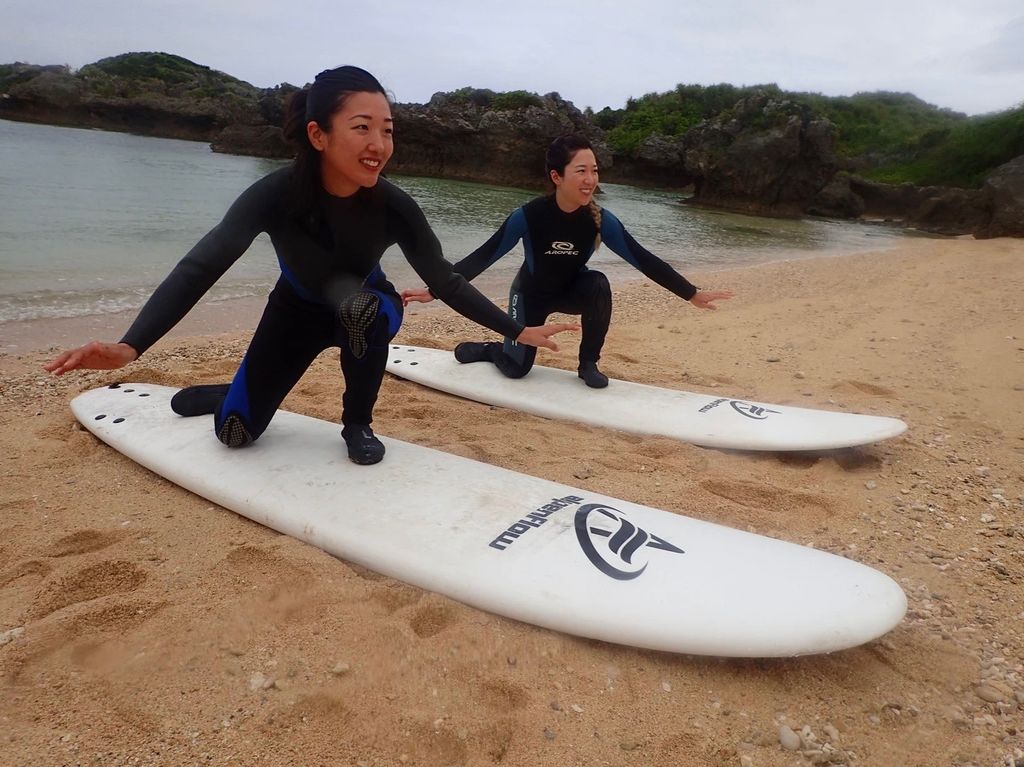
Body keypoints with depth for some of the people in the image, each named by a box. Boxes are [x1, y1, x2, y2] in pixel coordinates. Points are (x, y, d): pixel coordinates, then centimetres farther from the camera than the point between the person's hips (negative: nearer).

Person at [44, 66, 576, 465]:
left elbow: (445, 283, -19)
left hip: (365, 308, 0)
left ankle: (357, 424, -12)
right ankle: (228, 395, 41)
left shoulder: (394, 207, -28)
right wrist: (131, 346, -51)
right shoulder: (278, 193, -32)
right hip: (296, 312, 0)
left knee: (361, 299, -39)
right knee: (235, 433, 1)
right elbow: (202, 266, -38)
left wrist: (518, 331, -20)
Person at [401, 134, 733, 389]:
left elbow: (643, 259, -18)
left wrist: (692, 294, -17)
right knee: (516, 368, -7)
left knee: (598, 284, -31)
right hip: (531, 294, -2)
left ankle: (588, 363, -10)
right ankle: (482, 348, 30)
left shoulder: (601, 220, -24)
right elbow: (483, 256, -25)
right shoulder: (529, 216, -30)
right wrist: (434, 290, -30)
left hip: (571, 291, 2)